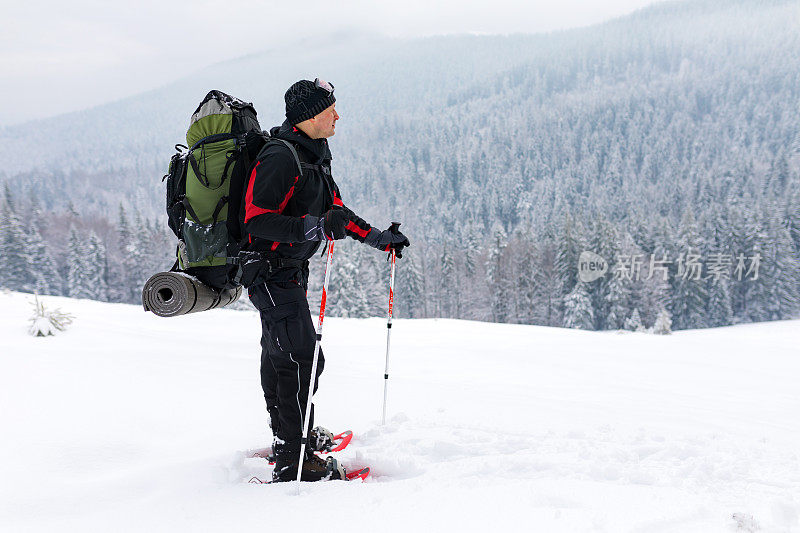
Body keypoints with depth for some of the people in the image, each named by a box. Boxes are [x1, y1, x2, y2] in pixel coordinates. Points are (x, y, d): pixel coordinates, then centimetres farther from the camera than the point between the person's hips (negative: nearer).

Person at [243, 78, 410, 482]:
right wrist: (312, 227, -36)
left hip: (290, 268, 10)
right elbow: (256, 220, -27)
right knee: (301, 359, -13)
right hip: (271, 270, -10)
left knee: (280, 355, 20)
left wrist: (377, 238, 16)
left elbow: (334, 210, 20)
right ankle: (292, 461, -8)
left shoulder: (315, 154, 11)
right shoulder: (279, 157, -21)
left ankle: (288, 439, 34)